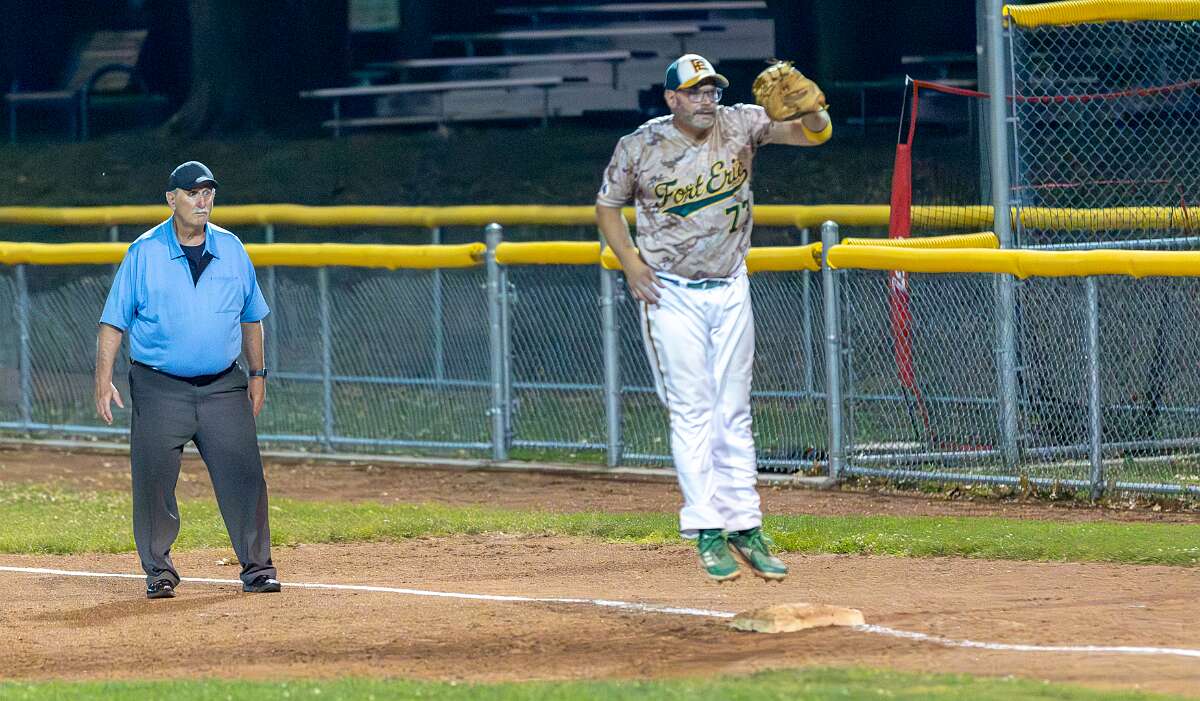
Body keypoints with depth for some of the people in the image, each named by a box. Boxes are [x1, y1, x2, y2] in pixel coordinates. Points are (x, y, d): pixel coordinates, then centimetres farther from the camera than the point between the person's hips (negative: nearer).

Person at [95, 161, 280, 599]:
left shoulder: (231, 250, 7)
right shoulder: (144, 253, -2)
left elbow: (250, 317, 17)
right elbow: (113, 320, -1)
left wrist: (257, 373, 13)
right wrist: (104, 379, -9)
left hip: (223, 387, 2)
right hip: (160, 389, -2)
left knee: (243, 476, -3)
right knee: (154, 481, -2)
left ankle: (256, 567, 4)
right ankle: (158, 570, 11)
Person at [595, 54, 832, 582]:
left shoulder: (740, 125, -5)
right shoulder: (639, 147, -8)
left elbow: (815, 133, -16)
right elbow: (607, 206, 6)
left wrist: (808, 109, -39)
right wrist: (630, 263, -7)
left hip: (730, 291, 3)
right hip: (671, 296, -3)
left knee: (733, 412, 7)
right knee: (691, 411, -5)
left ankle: (745, 526, 11)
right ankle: (707, 531, -5)